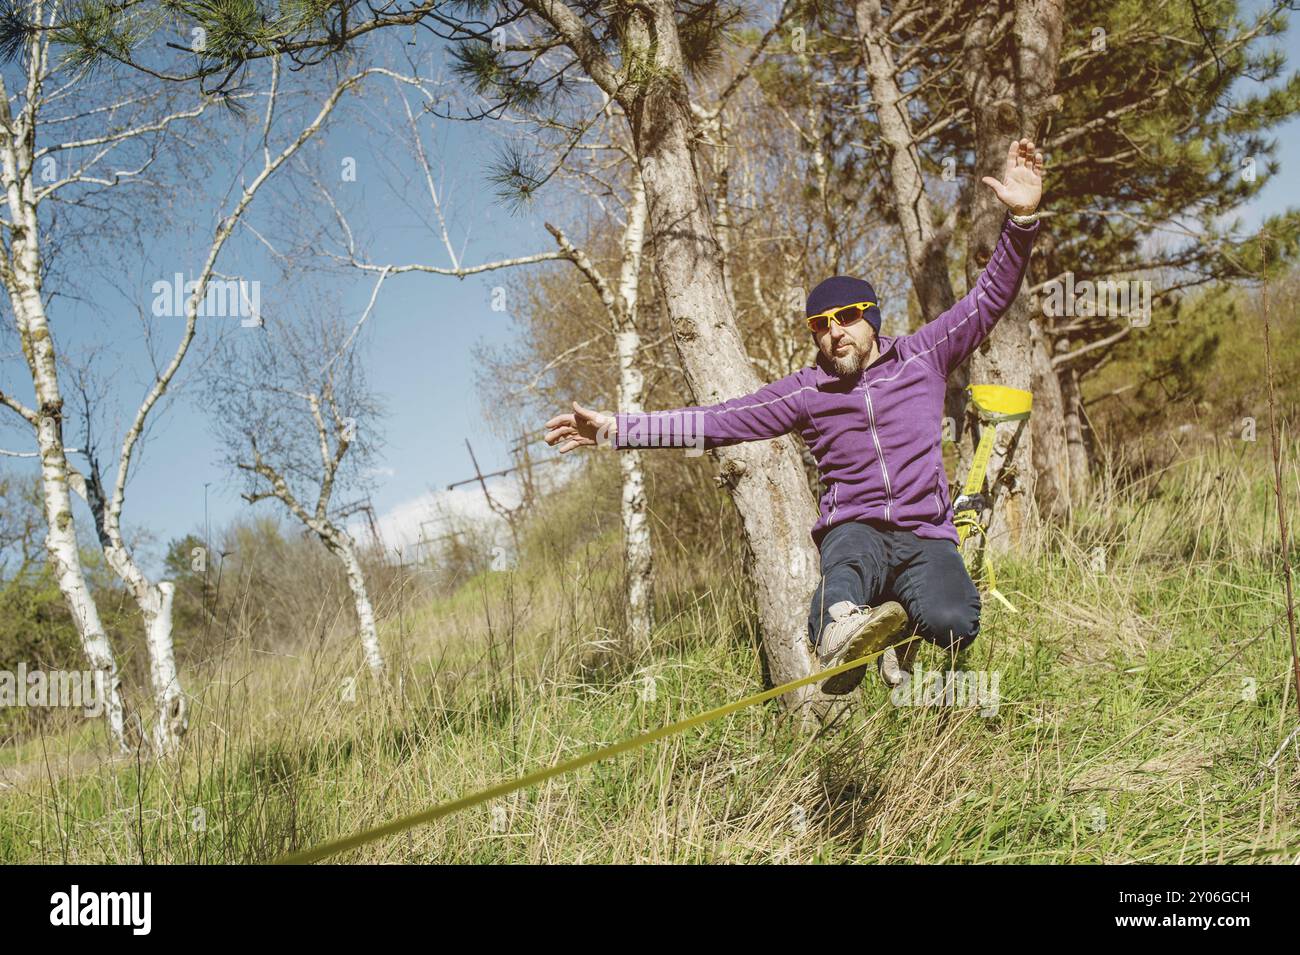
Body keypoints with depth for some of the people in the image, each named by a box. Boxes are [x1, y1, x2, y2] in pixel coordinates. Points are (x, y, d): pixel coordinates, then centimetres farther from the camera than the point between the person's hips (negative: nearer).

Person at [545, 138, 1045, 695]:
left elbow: (988, 299, 3)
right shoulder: (805, 391, 6)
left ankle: (898, 625, -1)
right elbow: (715, 422, 4)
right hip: (855, 528, -3)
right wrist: (614, 429, -3)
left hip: (926, 536, 3)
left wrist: (1021, 218, -14)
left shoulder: (921, 357, 8)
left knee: (952, 623, -26)